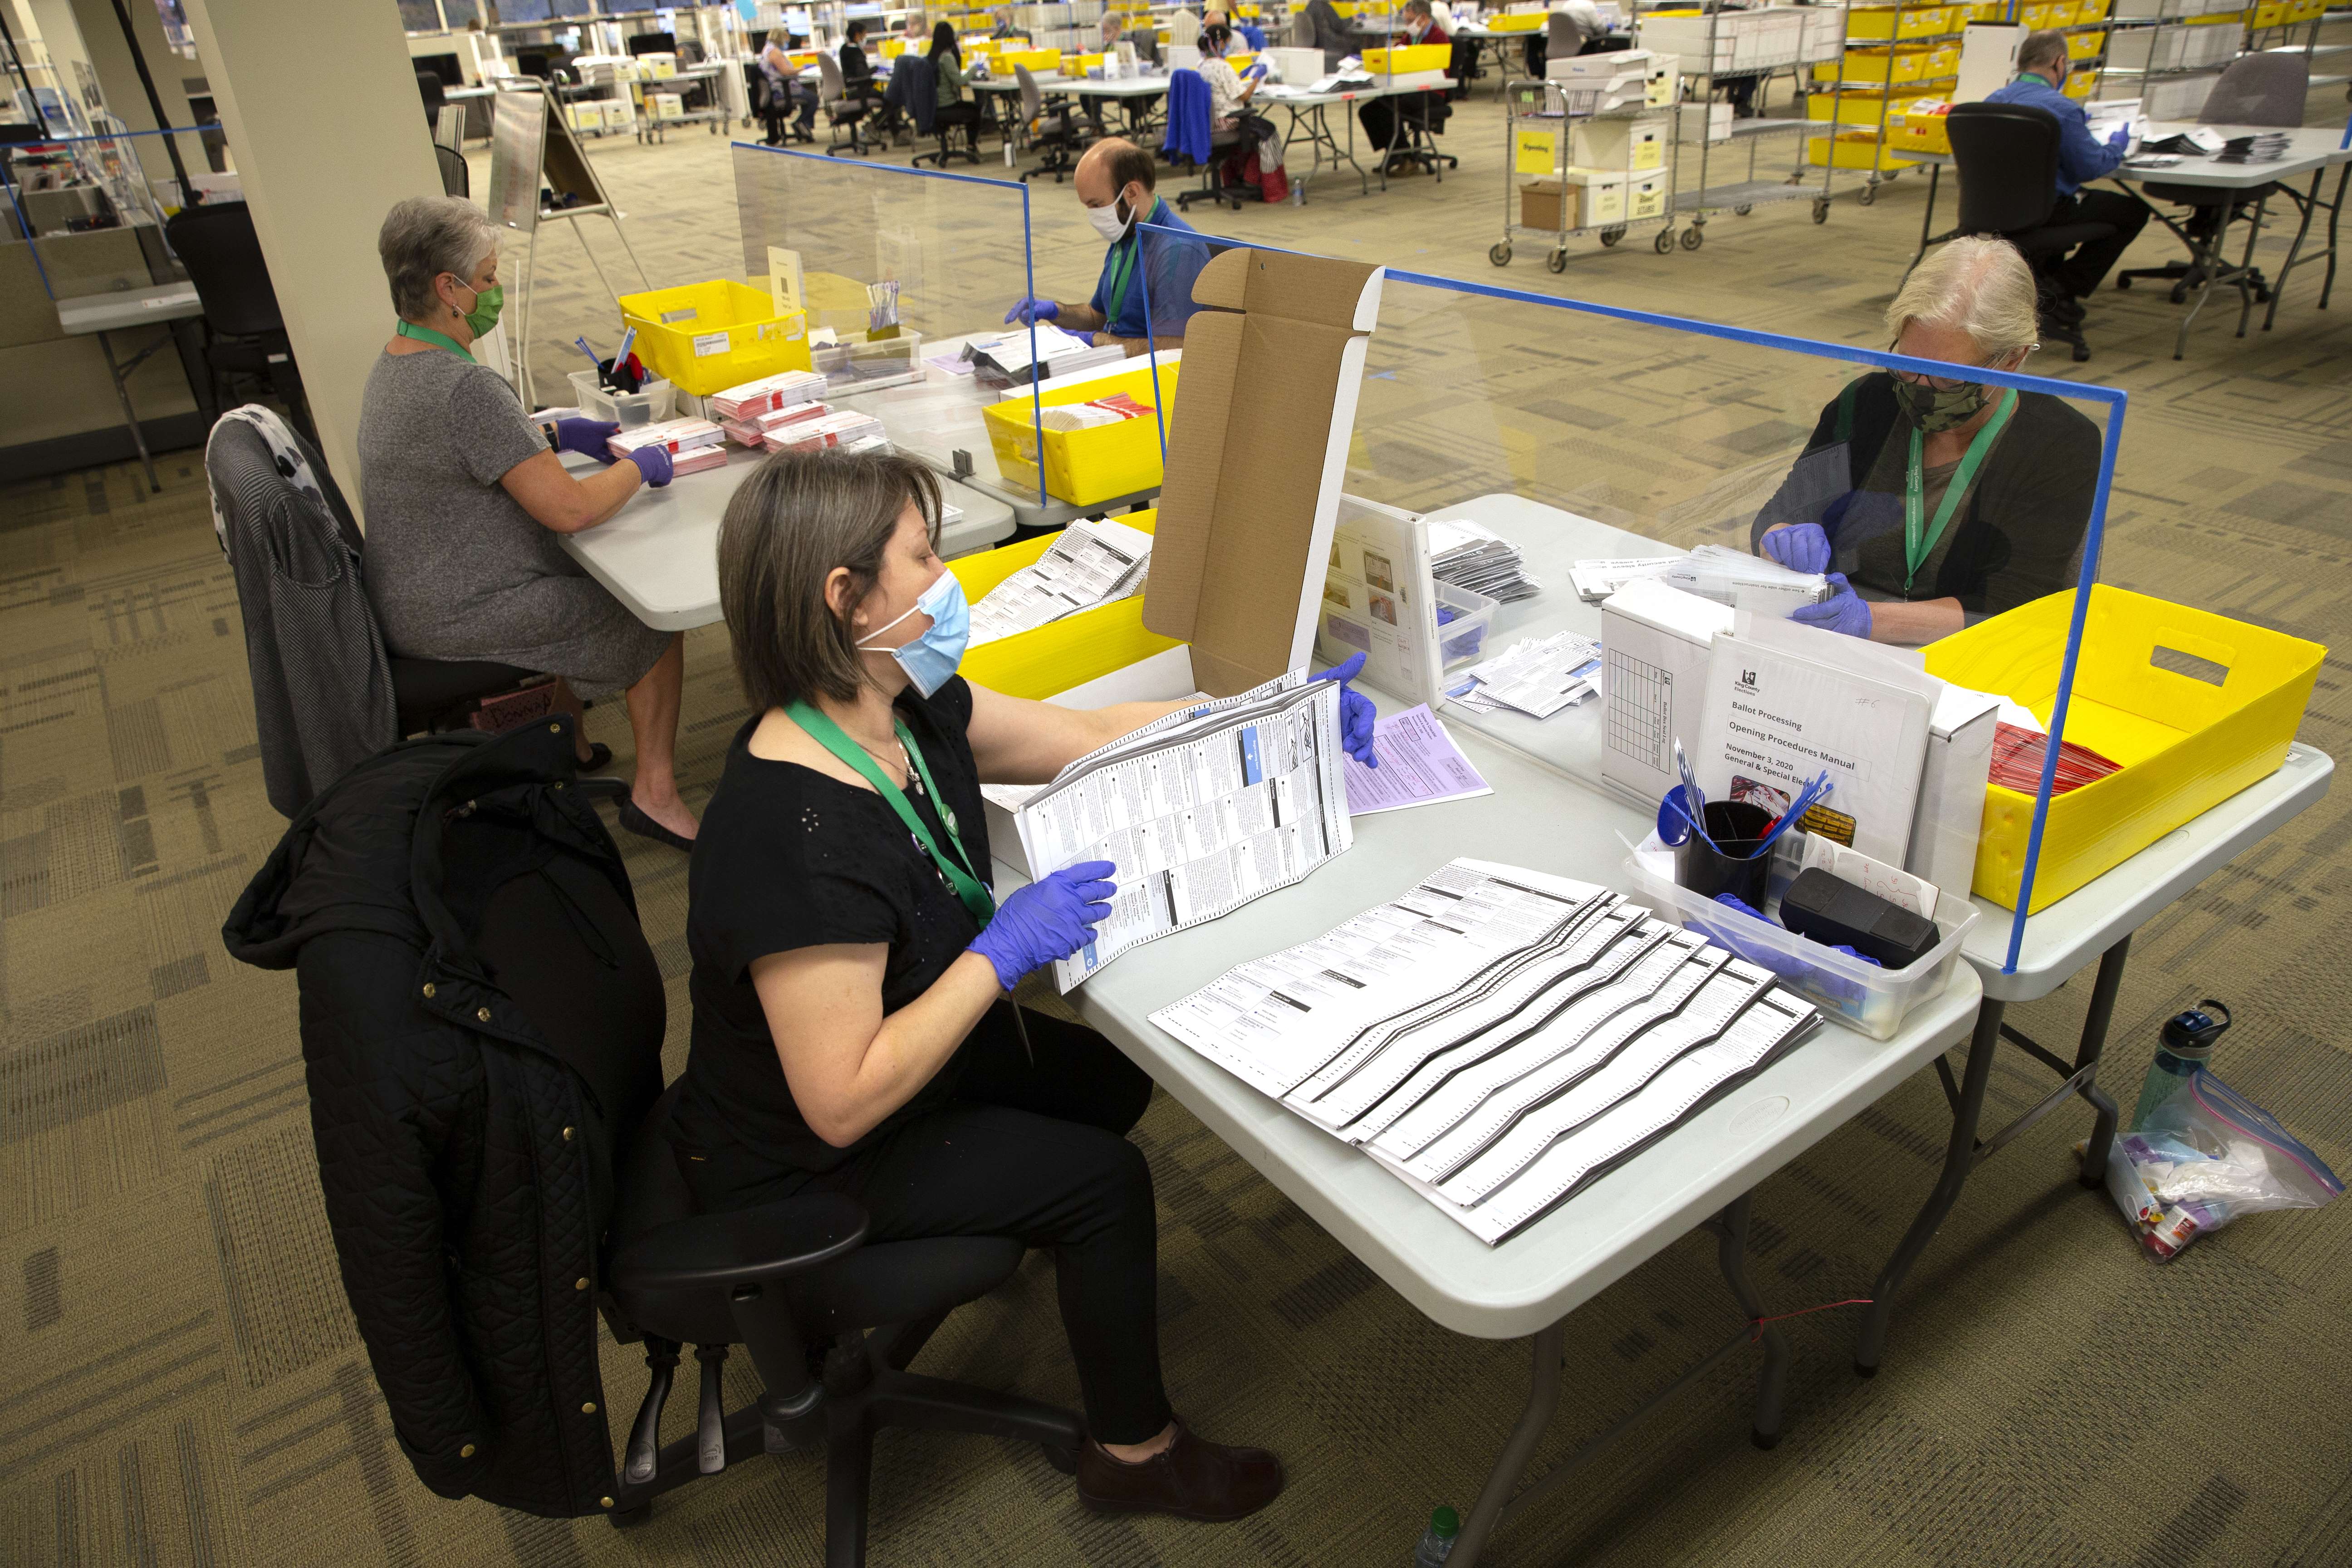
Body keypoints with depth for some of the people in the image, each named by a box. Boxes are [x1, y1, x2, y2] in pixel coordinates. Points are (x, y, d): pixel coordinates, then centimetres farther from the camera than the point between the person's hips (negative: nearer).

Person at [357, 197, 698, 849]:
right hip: (463, 622, -10)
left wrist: (556, 434, 14)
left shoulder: (395, 363, 6)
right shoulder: (467, 387, -27)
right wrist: (640, 466, -11)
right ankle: (655, 795, 7)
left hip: (410, 605, 10)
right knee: (653, 616, 3)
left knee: (597, 576, 27)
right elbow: (571, 509, -28)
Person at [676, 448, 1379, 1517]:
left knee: (1113, 1077, 14)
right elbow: (843, 1103, -35)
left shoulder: (903, 709, -11)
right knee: (1105, 1179, -3)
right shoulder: (798, 837, -38)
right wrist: (1003, 951, -31)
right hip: (803, 1165, -8)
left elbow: (1088, 737, 1)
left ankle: (1086, 1258, 46)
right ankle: (1134, 1452, 22)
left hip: (902, 1049, 8)